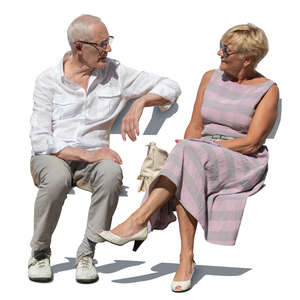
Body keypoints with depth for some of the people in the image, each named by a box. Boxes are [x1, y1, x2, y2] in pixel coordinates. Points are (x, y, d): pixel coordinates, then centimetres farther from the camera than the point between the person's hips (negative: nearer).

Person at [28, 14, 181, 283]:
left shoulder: (116, 74, 3)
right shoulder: (48, 80, -4)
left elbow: (170, 87, 4)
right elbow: (41, 140, -10)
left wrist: (139, 103, -16)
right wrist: (86, 154, -22)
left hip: (92, 158, 2)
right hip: (51, 157, -2)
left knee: (111, 172, -35)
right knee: (58, 178, -38)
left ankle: (87, 253, -21)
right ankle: (40, 253, -15)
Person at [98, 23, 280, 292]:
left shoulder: (267, 91, -2)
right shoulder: (211, 78, 14)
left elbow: (251, 143, -10)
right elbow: (195, 127, 11)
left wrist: (204, 147, -17)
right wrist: (184, 153, -10)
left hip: (245, 164, -4)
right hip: (202, 159, 4)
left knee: (191, 153, -36)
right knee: (186, 179, -35)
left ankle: (138, 221, -40)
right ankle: (186, 258, -40)